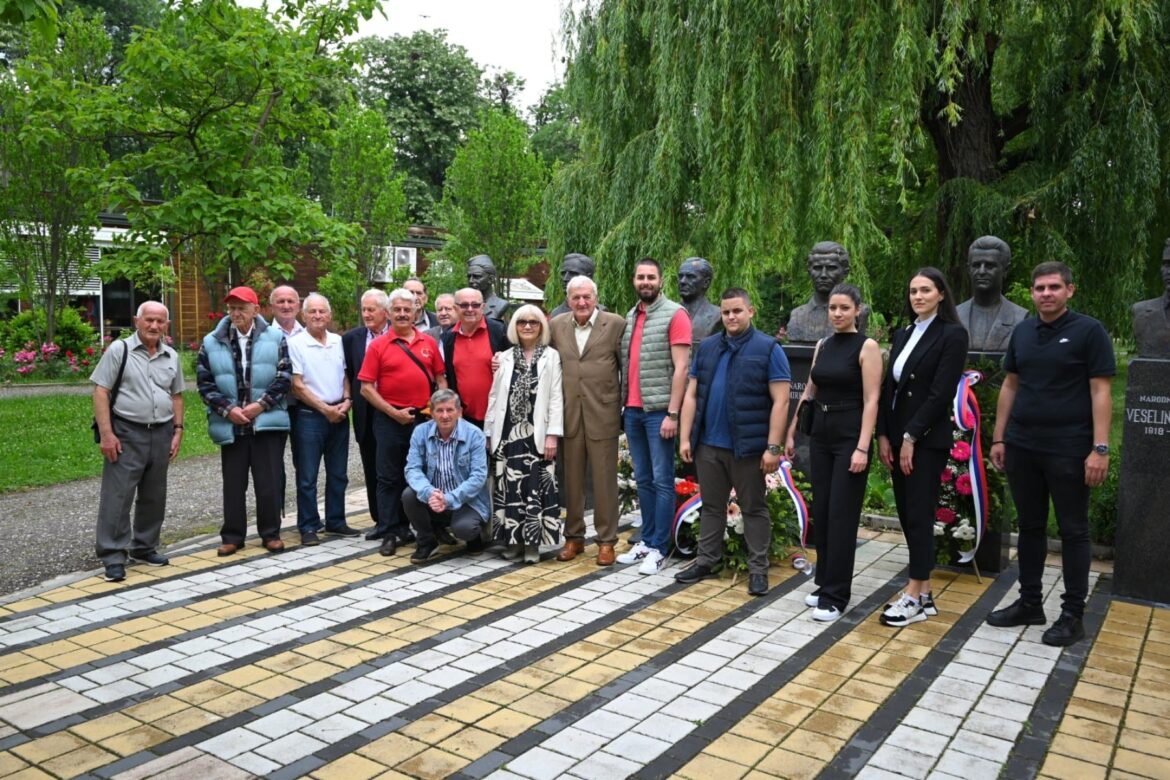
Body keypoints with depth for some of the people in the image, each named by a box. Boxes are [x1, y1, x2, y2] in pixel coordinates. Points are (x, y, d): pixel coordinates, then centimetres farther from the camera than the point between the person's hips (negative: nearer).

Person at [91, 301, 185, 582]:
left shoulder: (172, 357, 10)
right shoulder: (119, 350, -5)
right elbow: (100, 391, -8)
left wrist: (178, 430, 8)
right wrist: (106, 433, -14)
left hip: (161, 434, 5)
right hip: (127, 433, -5)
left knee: (154, 496, 13)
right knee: (118, 496, -4)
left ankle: (144, 547, 26)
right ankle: (113, 556, 2)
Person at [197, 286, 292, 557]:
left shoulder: (275, 338, 1)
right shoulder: (212, 342, 5)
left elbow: (285, 377, -3)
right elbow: (205, 382, 3)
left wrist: (260, 404, -12)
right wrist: (227, 409, -9)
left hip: (267, 422, -1)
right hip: (230, 425, 2)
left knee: (269, 482, 3)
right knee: (233, 483, 8)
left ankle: (271, 534, 16)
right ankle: (232, 536, 18)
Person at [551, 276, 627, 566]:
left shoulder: (616, 324, -3)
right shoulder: (556, 325, 7)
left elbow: (626, 367, 0)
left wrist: (627, 407, 0)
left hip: (603, 414, -3)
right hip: (568, 414, 3)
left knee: (605, 480, 4)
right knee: (571, 479, 11)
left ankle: (606, 541, 16)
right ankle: (574, 537, 23)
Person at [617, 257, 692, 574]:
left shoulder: (675, 315, -6)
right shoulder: (630, 317, 14)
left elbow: (680, 368, -12)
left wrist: (672, 413, -16)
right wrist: (624, 404, 9)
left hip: (659, 410, -6)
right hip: (632, 409, 7)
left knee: (661, 480, 0)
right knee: (642, 479, 12)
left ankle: (659, 549, 6)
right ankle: (646, 541, 21)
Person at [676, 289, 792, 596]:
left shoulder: (769, 349, -5)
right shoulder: (706, 347, 9)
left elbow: (780, 401, -9)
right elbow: (691, 395, 10)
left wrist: (772, 447, -14)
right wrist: (685, 437, 4)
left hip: (748, 446, -4)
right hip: (709, 444, 4)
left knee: (754, 508, 7)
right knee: (711, 506, 15)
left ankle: (758, 569, 16)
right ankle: (706, 561, 25)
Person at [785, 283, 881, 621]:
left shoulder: (867, 347, -8)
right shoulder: (823, 345, 10)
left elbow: (871, 401, -13)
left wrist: (862, 448, -20)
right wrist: (791, 433, 14)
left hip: (849, 437, -6)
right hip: (820, 435, 6)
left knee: (841, 516, -3)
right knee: (820, 513, 10)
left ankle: (835, 596, 5)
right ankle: (825, 583, 23)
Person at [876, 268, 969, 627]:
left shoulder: (952, 334, -7)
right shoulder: (902, 335, 13)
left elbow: (941, 393, -14)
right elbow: (889, 387, 12)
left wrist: (911, 438, -15)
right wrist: (884, 435, 3)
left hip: (927, 439, -7)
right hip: (897, 437, 7)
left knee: (919, 514, -4)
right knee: (907, 514, 8)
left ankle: (915, 597, 4)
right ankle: (924, 593, 17)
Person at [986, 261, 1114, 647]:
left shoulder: (1089, 331, -6)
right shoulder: (1022, 332, 9)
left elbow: (1100, 392, -9)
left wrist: (1100, 448, -15)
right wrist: (998, 438, 9)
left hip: (1068, 450, -5)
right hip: (1021, 447, 5)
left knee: (1073, 531, 5)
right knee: (1030, 526, 13)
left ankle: (1072, 614, 14)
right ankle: (1029, 603, 25)